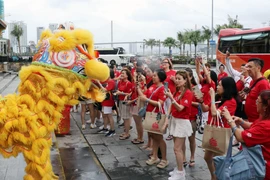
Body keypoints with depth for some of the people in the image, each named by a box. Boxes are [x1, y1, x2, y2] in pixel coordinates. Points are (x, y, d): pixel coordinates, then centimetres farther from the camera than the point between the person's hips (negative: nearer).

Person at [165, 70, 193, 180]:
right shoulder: (176, 92, 9)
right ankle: (179, 169, 22)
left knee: (177, 148, -6)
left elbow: (180, 108, -24)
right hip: (174, 120, 8)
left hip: (182, 122, -8)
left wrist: (171, 98, -35)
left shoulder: (188, 93, -15)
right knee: (178, 147, 13)